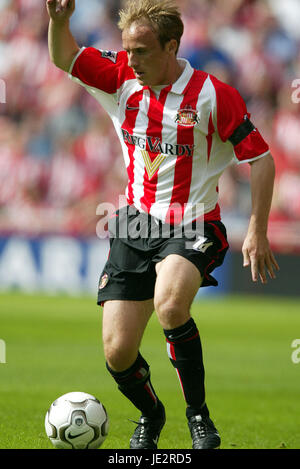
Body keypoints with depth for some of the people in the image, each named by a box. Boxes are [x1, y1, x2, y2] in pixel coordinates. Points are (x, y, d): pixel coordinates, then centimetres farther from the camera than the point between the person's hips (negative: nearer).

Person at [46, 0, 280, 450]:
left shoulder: (214, 95, -11)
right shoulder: (121, 78, 1)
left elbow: (260, 158, -6)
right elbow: (64, 58, 1)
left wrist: (257, 233, -10)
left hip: (193, 227, -4)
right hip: (135, 227, 4)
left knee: (170, 306, -36)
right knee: (117, 354, -3)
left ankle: (198, 412, -14)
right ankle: (150, 414, 31)